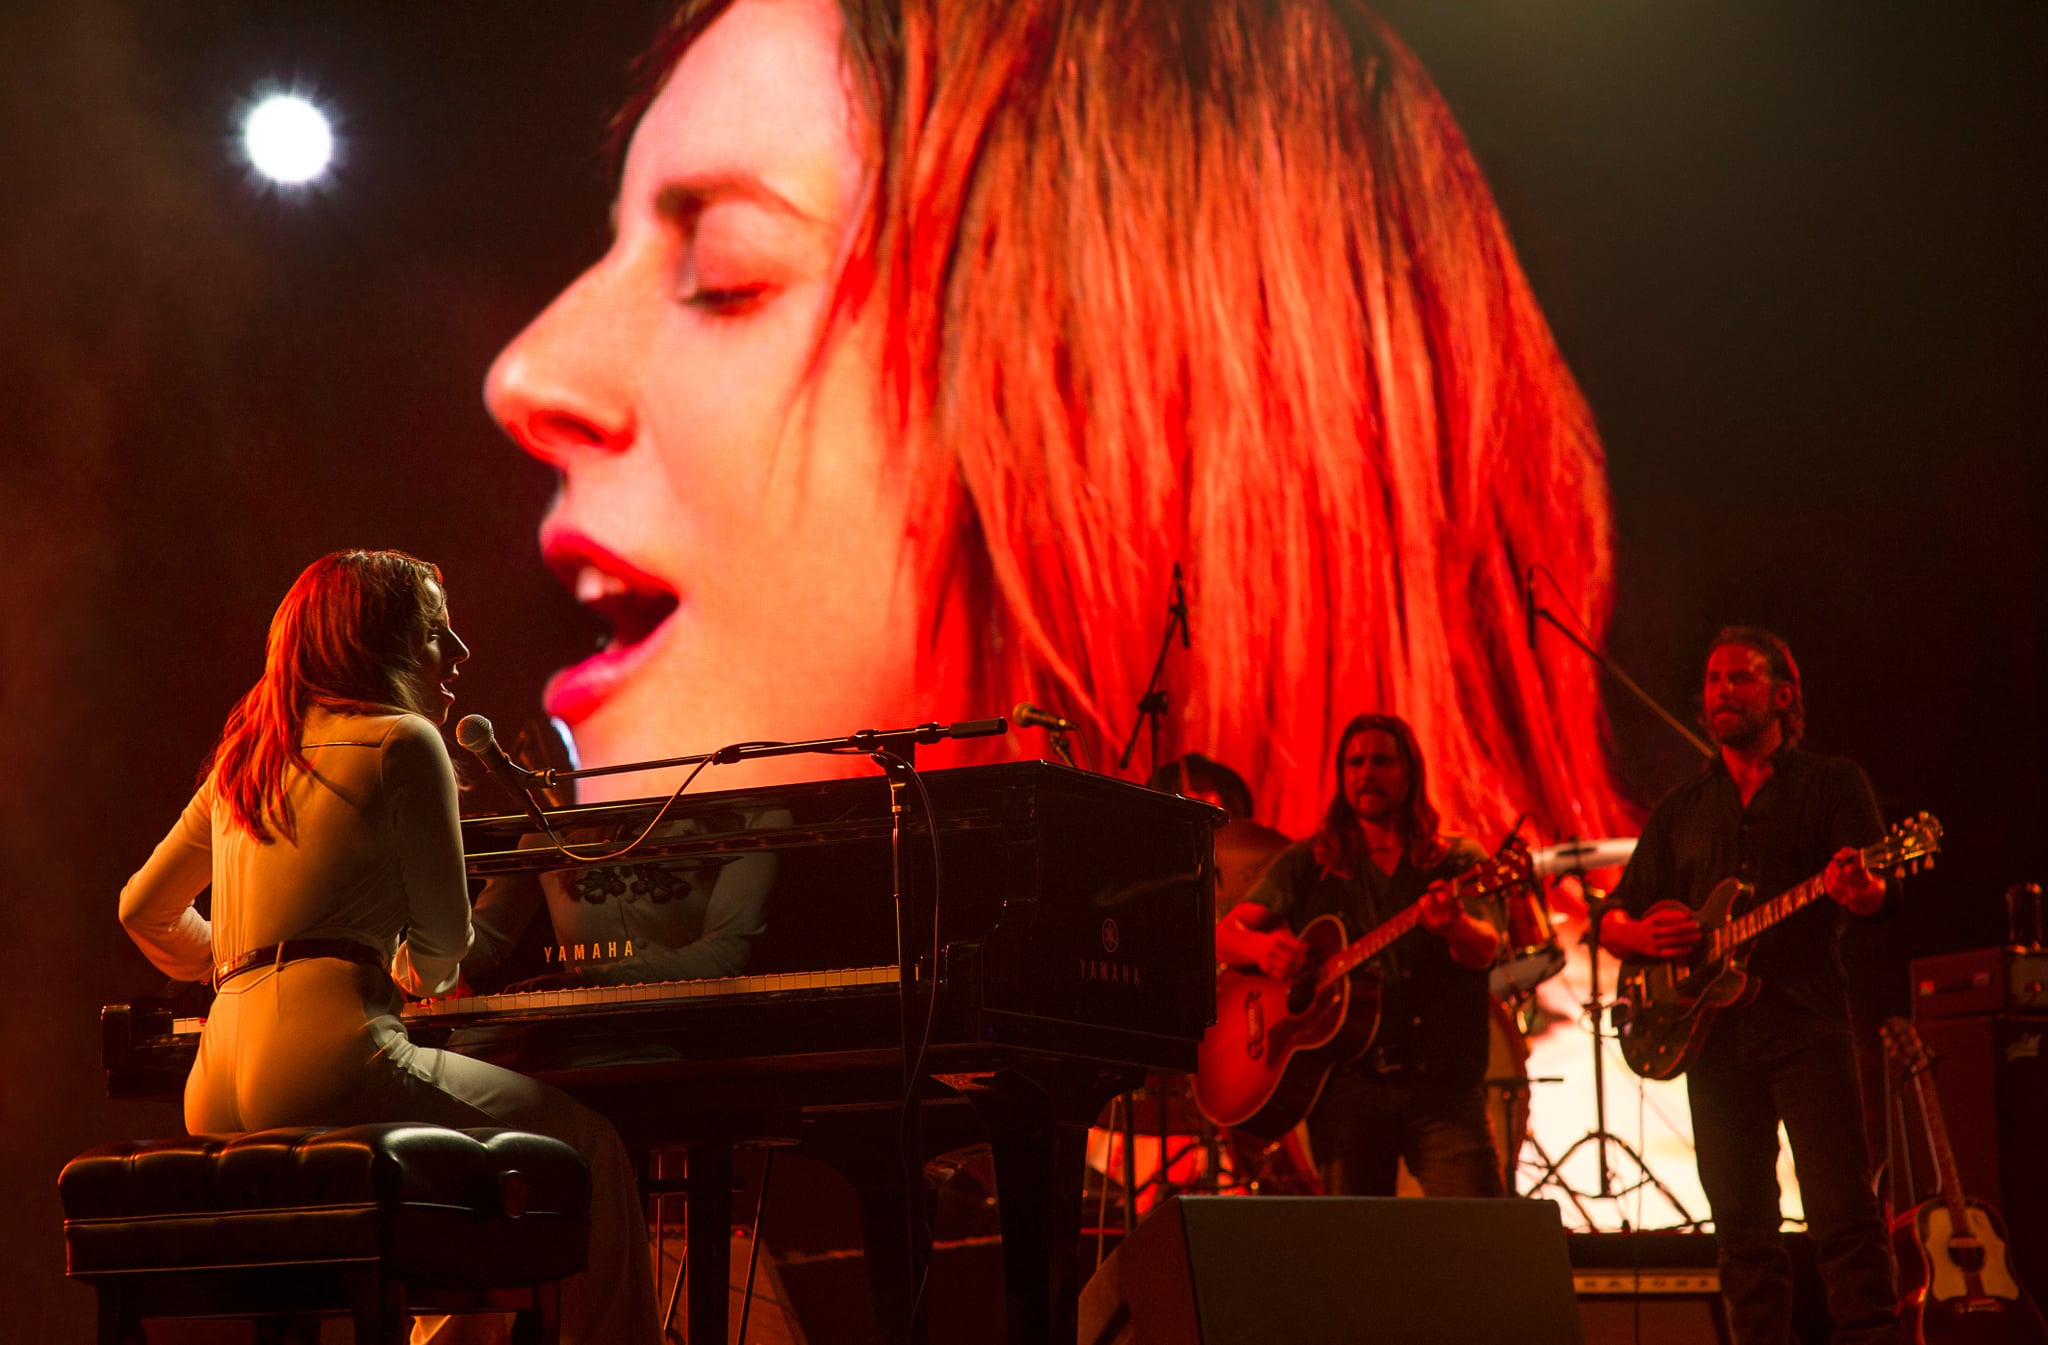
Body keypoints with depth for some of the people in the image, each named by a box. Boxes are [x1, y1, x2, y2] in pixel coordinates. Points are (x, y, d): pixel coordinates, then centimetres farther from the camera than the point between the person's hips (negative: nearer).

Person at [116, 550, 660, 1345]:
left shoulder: (247, 756, 22)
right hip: (332, 1062, -9)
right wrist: (413, 974, 23)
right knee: (588, 1146, 3)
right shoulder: (403, 742, 0)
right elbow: (444, 939, 0)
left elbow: (145, 910, 31)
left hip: (217, 1099, 9)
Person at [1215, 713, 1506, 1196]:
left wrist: (1454, 926, -30)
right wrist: (1260, 947, -14)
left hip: (1442, 1085, -1)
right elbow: (1225, 934, 10)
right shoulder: (1306, 865, 15)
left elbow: (1484, 950, -6)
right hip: (1348, 1084, 1)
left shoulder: (1458, 861, 11)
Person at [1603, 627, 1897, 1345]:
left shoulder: (1832, 782, 8)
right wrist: (1644, 935, -4)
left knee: (1844, 1216, -13)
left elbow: (1876, 894, -5)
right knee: (1744, 1230, 3)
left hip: (1806, 1025, -4)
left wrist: (1857, 888, -30)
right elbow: (1613, 918, 20)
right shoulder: (1681, 809, 19)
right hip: (1714, 1036, 4)